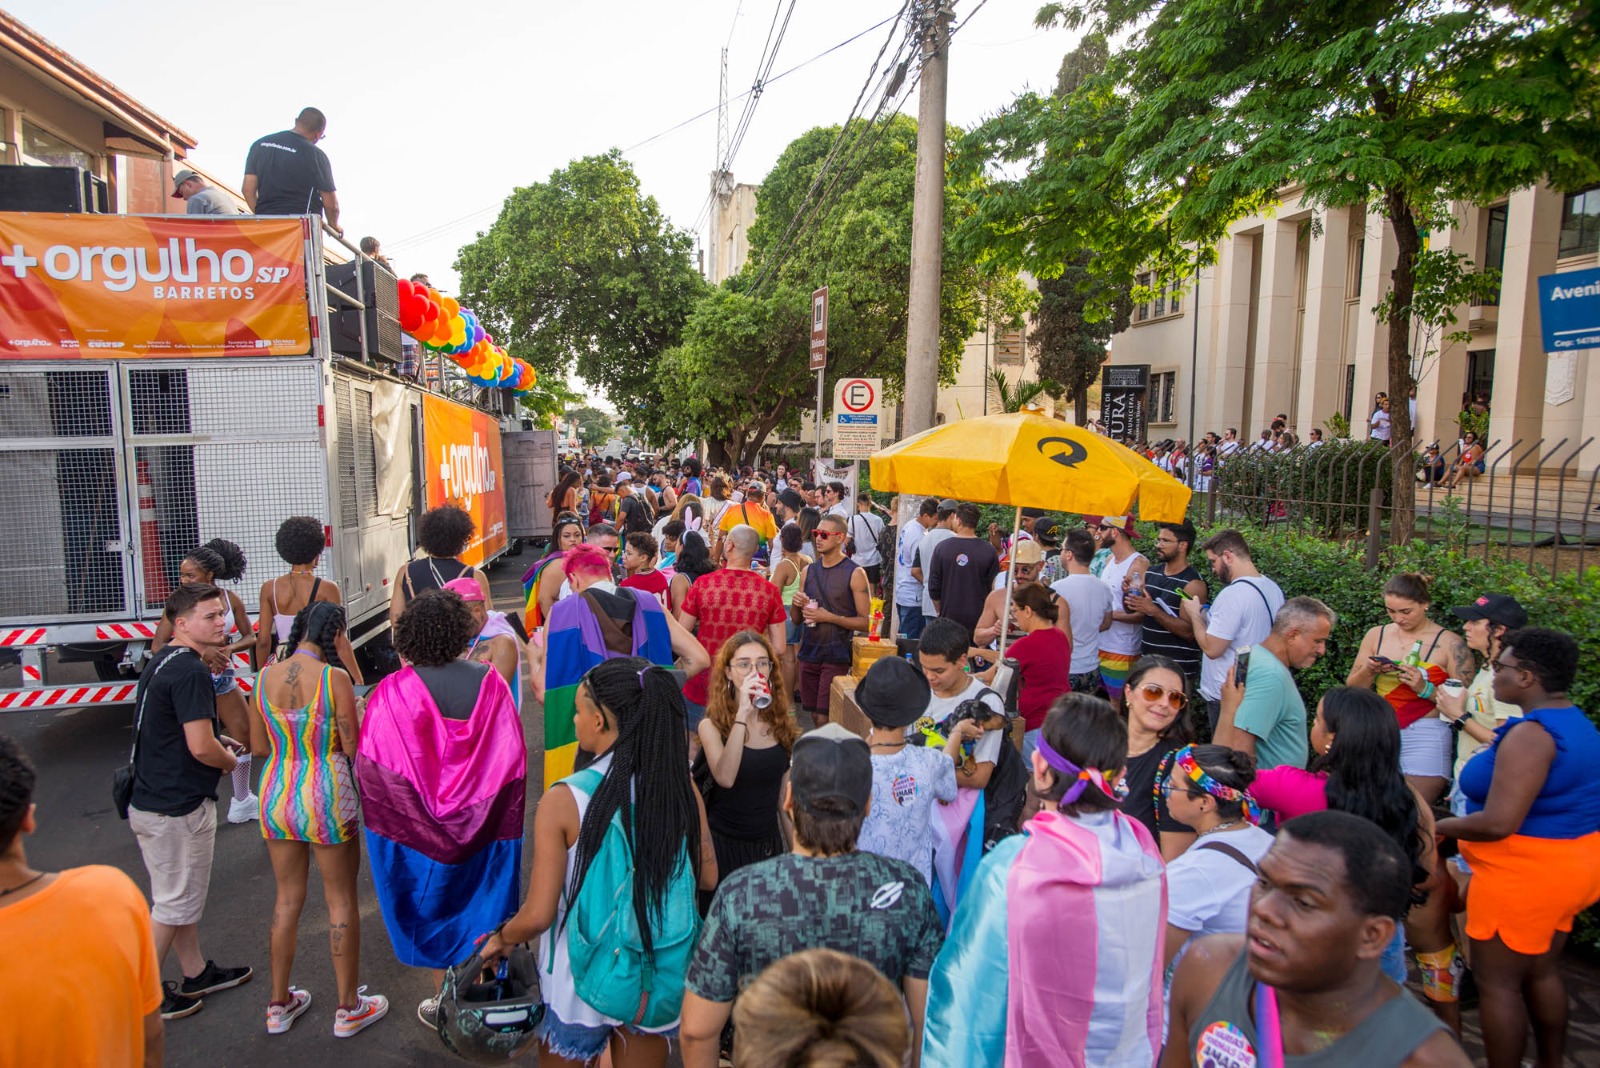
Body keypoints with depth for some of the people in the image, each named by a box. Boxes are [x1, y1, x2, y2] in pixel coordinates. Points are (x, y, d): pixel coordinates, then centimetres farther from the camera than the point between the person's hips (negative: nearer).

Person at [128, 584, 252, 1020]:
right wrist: (230, 760, -6)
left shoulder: (162, 661, 9)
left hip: (152, 799, 10)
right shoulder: (191, 672, -24)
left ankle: (196, 974, 36)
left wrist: (217, 740, 12)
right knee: (175, 903, 6)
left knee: (181, 894, 21)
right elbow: (201, 748, -26)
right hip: (178, 807, -10)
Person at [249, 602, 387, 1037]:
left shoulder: (265, 678, -2)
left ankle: (279, 1005, 33)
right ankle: (348, 1008, 23)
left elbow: (259, 747, 6)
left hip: (277, 796, 5)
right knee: (342, 900, 10)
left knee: (287, 898, 20)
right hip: (326, 797, -5)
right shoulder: (335, 679, -17)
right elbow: (353, 748, -13)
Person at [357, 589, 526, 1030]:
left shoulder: (392, 692, -16)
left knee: (433, 906, 18)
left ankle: (444, 1003, 31)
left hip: (421, 826, -1)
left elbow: (370, 767, -13)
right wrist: (488, 802, 6)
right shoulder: (489, 682, -11)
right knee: (480, 902, 18)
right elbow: (514, 756, -7)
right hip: (483, 823, 1)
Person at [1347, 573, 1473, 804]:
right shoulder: (1376, 636, 7)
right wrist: (1368, 671, -9)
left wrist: (1425, 688, -19)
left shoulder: (1451, 644, -3)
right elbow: (1353, 688, 11)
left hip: (1425, 741, -3)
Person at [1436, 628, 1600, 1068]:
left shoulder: (1530, 733, -25)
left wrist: (1440, 827, -14)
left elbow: (1498, 824, -29)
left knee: (1497, 982, 4)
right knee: (1542, 972, 23)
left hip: (1524, 875, -10)